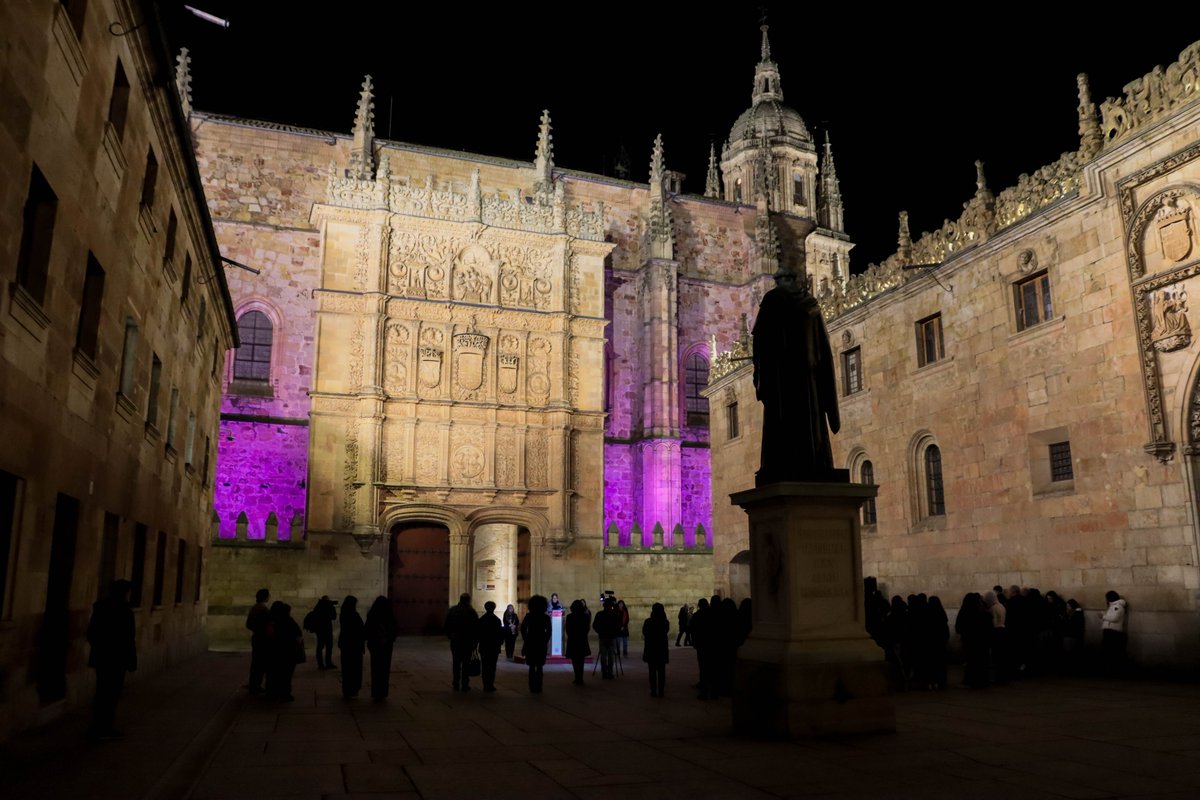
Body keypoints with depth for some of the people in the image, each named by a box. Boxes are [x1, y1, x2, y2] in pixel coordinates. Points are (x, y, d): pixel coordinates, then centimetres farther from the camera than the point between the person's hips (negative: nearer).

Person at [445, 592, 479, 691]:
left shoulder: (452, 610, 2)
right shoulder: (471, 612, -10)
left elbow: (447, 626, 6)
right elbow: (476, 627, -8)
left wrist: (449, 636, 15)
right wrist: (474, 639, 3)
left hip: (455, 641, 3)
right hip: (467, 641, -3)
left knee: (456, 663, 12)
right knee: (466, 663, 3)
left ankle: (456, 684, 15)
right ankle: (465, 685, 3)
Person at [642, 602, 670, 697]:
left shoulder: (648, 621, -13)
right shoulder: (666, 622, -7)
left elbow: (644, 633, 2)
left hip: (651, 649, -2)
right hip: (662, 649, 2)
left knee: (652, 671, 6)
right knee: (661, 671, 9)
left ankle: (653, 691, 5)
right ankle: (661, 691, 9)